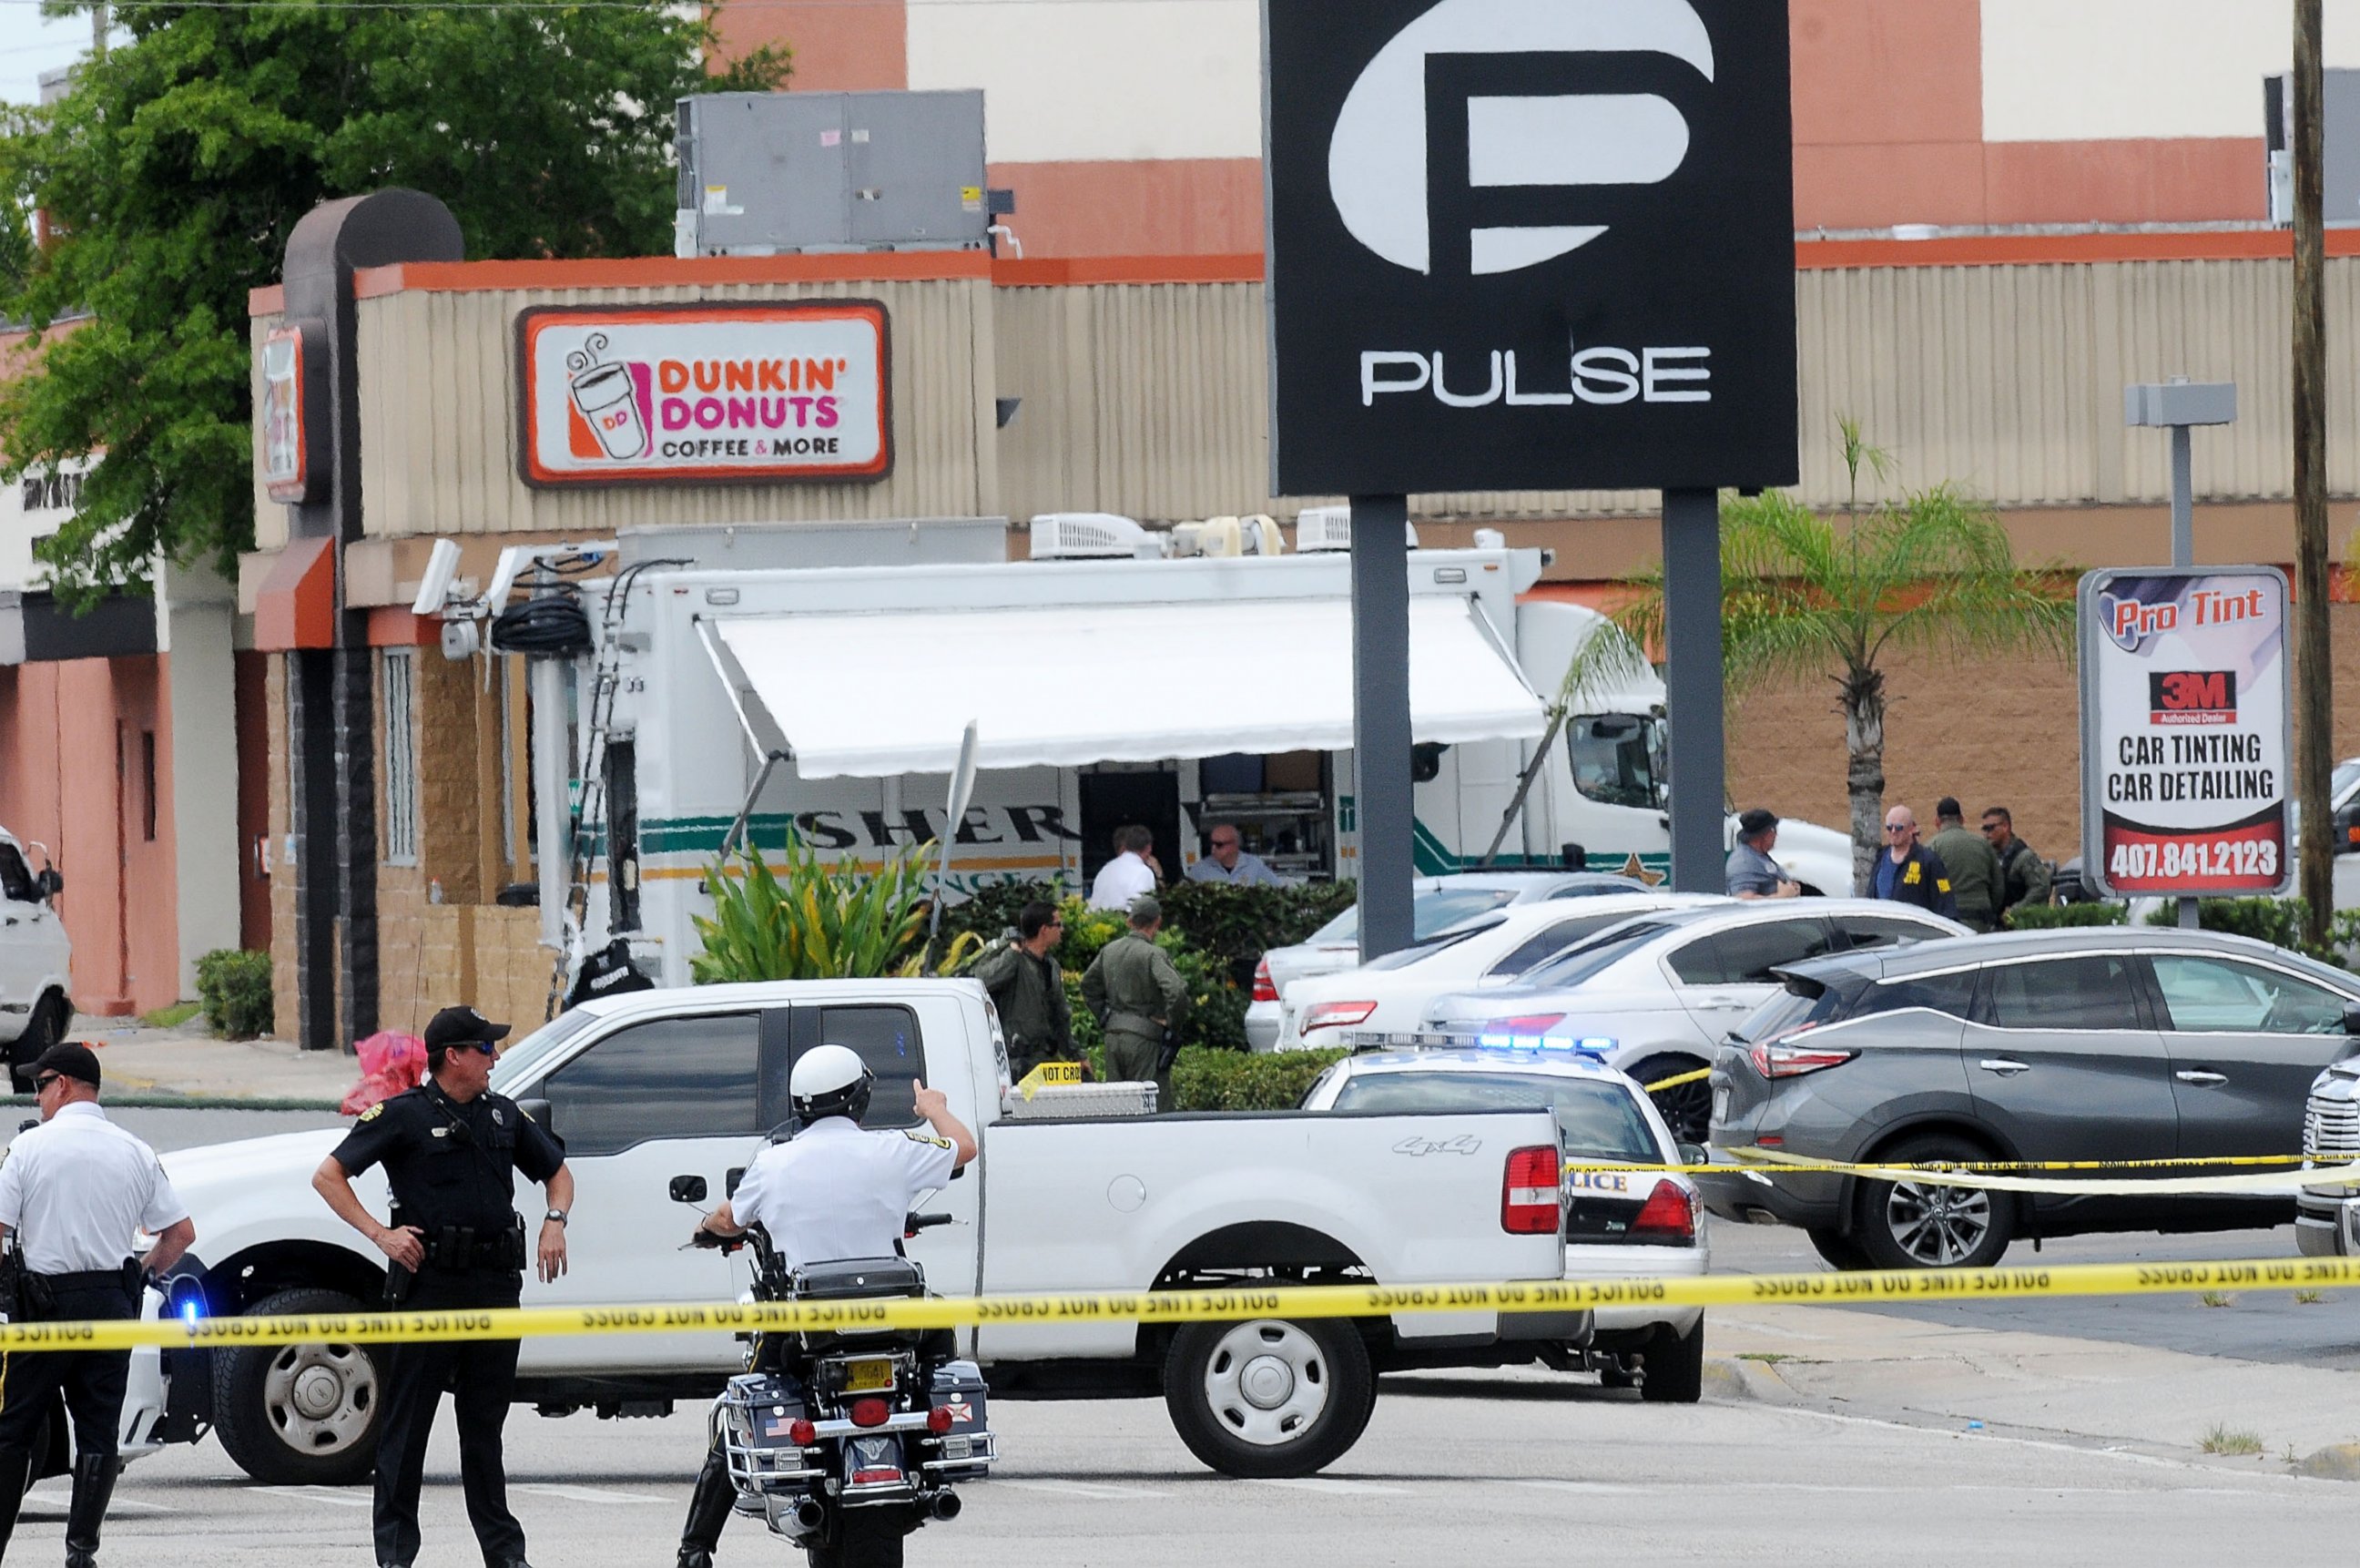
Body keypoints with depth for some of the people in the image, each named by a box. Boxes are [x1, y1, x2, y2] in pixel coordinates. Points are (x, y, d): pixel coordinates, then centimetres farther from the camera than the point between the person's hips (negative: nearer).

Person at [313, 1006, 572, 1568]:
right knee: (407, 1420, 0)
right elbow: (328, 1176, -3)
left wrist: (554, 1221, 8)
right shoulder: (404, 1116, -2)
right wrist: (380, 1233, -11)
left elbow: (557, 1171, 28)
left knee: (485, 1421, 10)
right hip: (428, 1282, -5)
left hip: (496, 1284, 5)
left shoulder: (503, 1115, 14)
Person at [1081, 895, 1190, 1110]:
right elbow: (1176, 991, -24)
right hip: (1145, 1038, -7)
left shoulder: (1109, 950, 9)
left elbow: (1088, 985, 20)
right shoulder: (1154, 955, -13)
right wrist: (1173, 1024, -9)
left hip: (1113, 1035, 7)